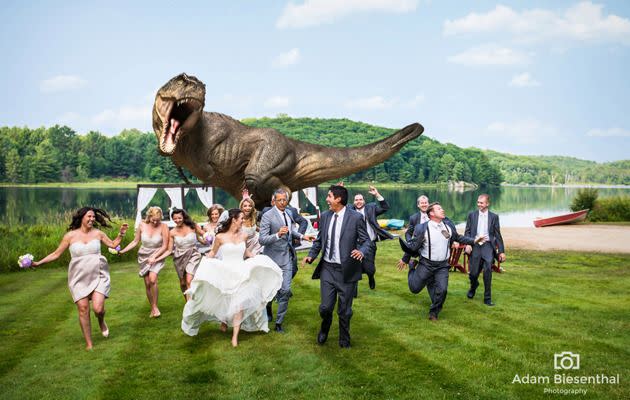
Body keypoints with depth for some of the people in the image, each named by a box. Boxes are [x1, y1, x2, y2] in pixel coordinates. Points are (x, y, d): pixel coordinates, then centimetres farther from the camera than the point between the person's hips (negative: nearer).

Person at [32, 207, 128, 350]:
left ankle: (101, 322, 25)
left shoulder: (98, 233, 3)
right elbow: (56, 254, 5)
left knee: (98, 308, -14)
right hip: (79, 278, 0)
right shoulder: (70, 236, -1)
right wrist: (38, 263, -1)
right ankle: (89, 344, 12)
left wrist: (121, 234, 3)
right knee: (83, 309, -3)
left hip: (98, 276, 0)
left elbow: (113, 245, 15)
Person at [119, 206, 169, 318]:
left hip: (157, 256, -3)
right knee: (147, 283, 0)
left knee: (152, 279, -24)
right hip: (144, 257, 3)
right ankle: (152, 308, 15)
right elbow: (135, 242, 5)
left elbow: (164, 246, -10)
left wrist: (154, 256, -18)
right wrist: (122, 251, -1)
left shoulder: (163, 227, -14)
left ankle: (155, 306, -8)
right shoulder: (142, 226, -6)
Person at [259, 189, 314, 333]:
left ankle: (279, 322, 8)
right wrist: (278, 234, -35)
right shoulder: (267, 216, -16)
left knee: (285, 290, -2)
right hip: (274, 258, -5)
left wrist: (302, 236, 9)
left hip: (287, 257, 5)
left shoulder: (288, 213, 6)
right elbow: (262, 239, -21)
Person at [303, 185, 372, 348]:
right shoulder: (325, 216, 5)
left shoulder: (356, 217, -9)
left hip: (347, 270, -3)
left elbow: (366, 240, -5)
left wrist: (362, 251, -26)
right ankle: (324, 328, 37)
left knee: (344, 310, 10)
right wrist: (311, 255, 0)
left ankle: (344, 340, 35)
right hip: (327, 268, 3)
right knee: (325, 307, 3)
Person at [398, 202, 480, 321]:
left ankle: (433, 313, 16)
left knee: (442, 290, -8)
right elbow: (414, 245, -11)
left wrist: (473, 241, 9)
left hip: (442, 265, 3)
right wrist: (405, 252, -29)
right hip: (426, 264, -3)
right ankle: (412, 268, 38)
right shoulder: (422, 228, -14)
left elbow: (458, 237, 15)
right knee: (415, 288, 6)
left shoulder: (448, 225, 0)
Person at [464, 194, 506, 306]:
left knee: (488, 269, -17)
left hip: (488, 245, -1)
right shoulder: (472, 215, 8)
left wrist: (501, 251, 4)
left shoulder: (494, 217, 6)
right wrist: (467, 244, -9)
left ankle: (487, 298, -4)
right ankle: (473, 287, 38)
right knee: (473, 273, 2)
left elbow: (498, 235, 7)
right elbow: (467, 231, 7)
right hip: (475, 246, 1)